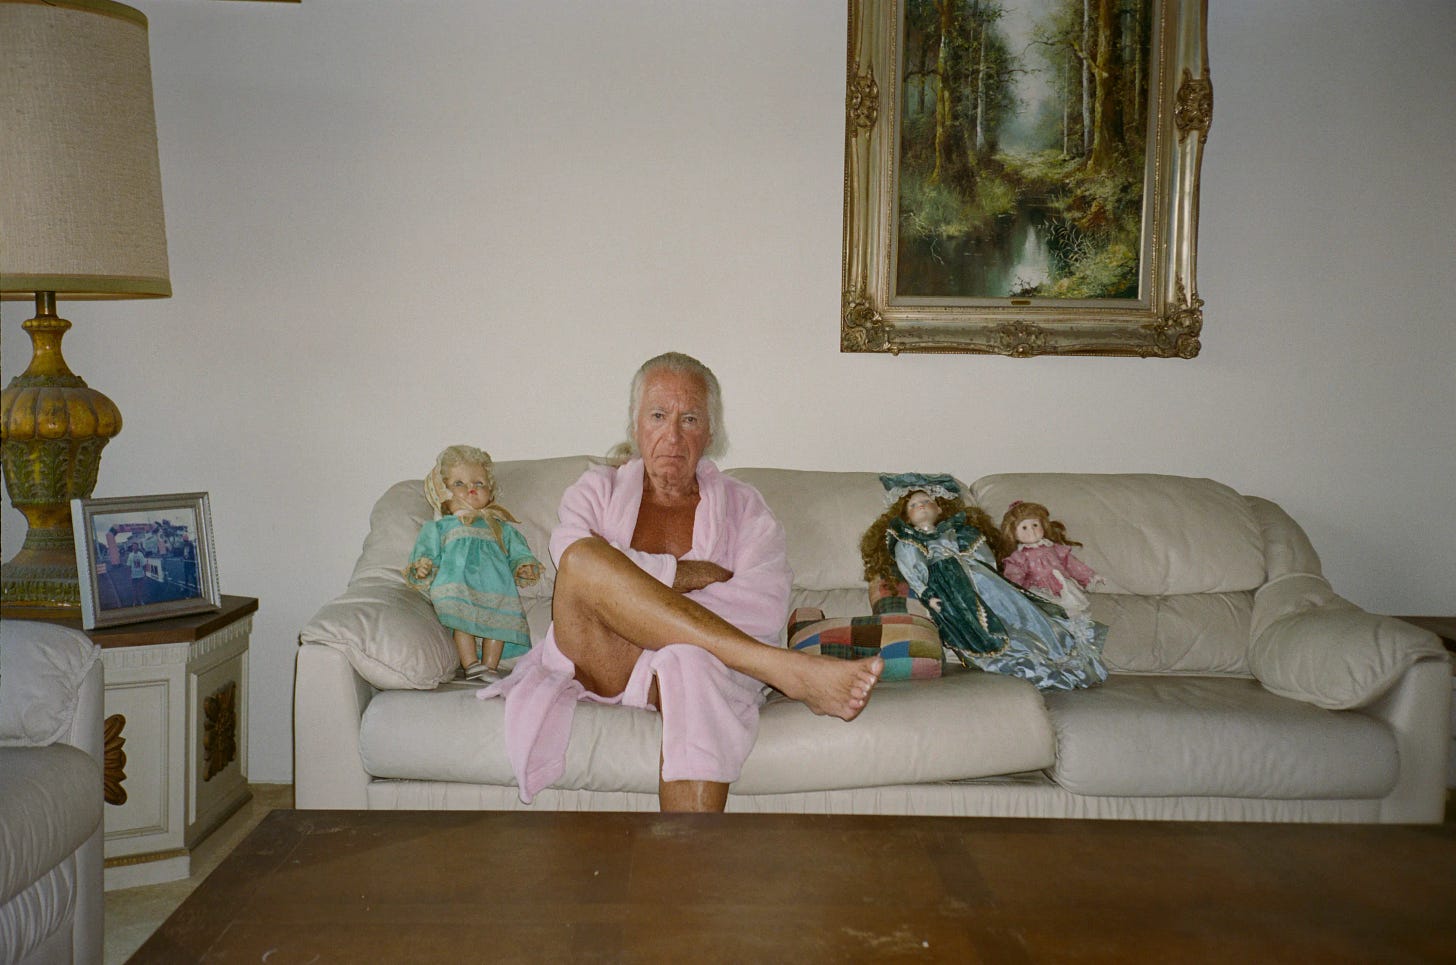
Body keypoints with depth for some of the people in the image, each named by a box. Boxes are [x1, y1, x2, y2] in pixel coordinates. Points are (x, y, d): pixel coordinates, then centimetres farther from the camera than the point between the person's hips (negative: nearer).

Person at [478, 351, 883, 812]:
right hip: (601, 665, 1)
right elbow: (574, 560, -7)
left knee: (692, 663, -39)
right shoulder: (596, 489, 17)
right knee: (583, 560, -30)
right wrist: (696, 573, -9)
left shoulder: (743, 506, 14)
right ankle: (787, 670, -34)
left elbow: (765, 610, -4)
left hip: (702, 663, -1)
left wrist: (636, 604, -9)